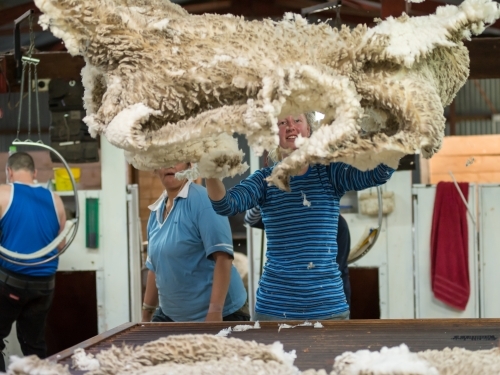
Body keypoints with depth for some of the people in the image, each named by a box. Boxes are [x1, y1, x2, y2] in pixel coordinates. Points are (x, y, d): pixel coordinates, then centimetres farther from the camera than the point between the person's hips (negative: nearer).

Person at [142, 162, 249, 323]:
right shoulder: (156, 211, 9)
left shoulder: (201, 199, -13)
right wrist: (146, 314, 20)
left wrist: (215, 311, -26)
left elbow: (222, 257, -20)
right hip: (171, 316, 7)